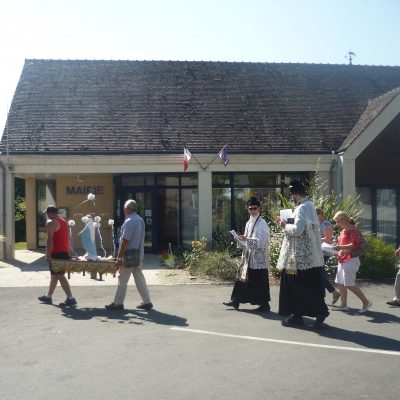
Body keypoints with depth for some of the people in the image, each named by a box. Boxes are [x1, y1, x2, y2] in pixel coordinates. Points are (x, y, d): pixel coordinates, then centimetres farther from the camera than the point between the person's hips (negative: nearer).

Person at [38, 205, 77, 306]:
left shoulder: (51, 223, -10)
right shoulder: (64, 221, 17)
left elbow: (50, 240, -17)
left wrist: (48, 255, -16)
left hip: (56, 253, -9)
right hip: (65, 252, 9)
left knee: (60, 276, -7)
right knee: (54, 275, 18)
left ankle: (70, 298, -10)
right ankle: (48, 296, 29)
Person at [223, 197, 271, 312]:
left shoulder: (262, 224, -10)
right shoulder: (249, 223, 13)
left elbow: (261, 242, -18)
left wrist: (247, 239, -25)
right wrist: (241, 240, -1)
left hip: (259, 258, -7)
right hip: (248, 256, 7)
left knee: (260, 281, -2)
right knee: (243, 278, 10)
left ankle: (264, 304, 9)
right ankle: (236, 300, 17)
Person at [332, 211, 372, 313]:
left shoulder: (352, 229, -11)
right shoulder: (343, 231, 16)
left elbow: (355, 245, -21)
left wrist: (341, 247, -26)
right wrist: (337, 247, 14)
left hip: (350, 260, -10)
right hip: (342, 260, 10)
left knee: (349, 284, -9)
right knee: (340, 283, 7)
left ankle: (366, 302, 1)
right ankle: (343, 305, 12)